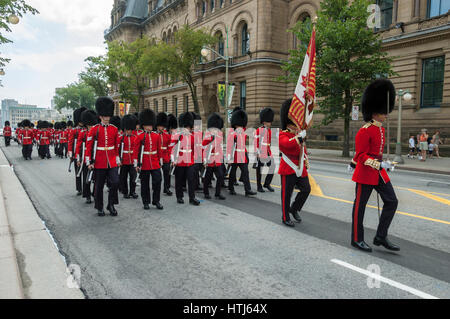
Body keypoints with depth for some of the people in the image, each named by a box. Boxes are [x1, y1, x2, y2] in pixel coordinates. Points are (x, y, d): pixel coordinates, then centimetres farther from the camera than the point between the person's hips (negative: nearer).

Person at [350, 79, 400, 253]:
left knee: (392, 201, 5)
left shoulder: (381, 129, 12)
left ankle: (381, 237, 14)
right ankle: (357, 239, 16)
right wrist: (379, 165, -26)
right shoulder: (365, 131, -15)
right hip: (365, 173, -9)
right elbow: (361, 155, -18)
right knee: (360, 205, 3)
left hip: (379, 172, 9)